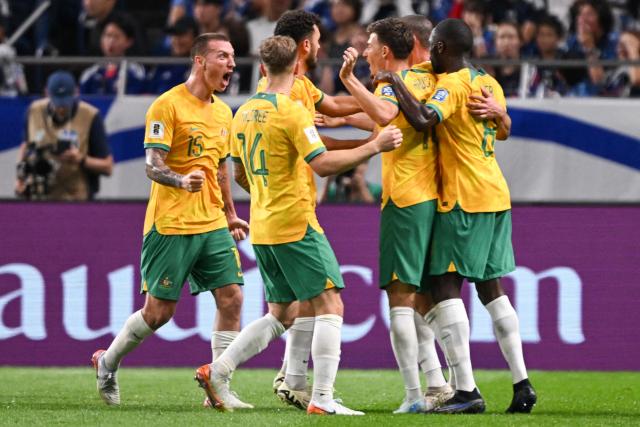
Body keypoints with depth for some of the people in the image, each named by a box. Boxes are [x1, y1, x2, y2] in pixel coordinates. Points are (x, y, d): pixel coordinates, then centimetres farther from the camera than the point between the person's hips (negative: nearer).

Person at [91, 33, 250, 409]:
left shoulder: (223, 112, 13)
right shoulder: (168, 105, -10)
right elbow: (153, 166, -16)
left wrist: (230, 215, 24)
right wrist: (182, 181, -35)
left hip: (213, 224, 7)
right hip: (171, 225, -7)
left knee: (231, 299, -6)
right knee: (159, 311, -2)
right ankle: (108, 363, 23)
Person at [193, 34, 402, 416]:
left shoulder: (244, 113, 12)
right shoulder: (292, 111, -12)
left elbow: (240, 175, 21)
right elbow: (323, 164, -21)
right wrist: (374, 146, -16)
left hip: (262, 228, 8)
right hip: (296, 224, -8)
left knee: (280, 315, 17)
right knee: (330, 305, -5)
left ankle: (217, 372, 10)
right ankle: (322, 399, -13)